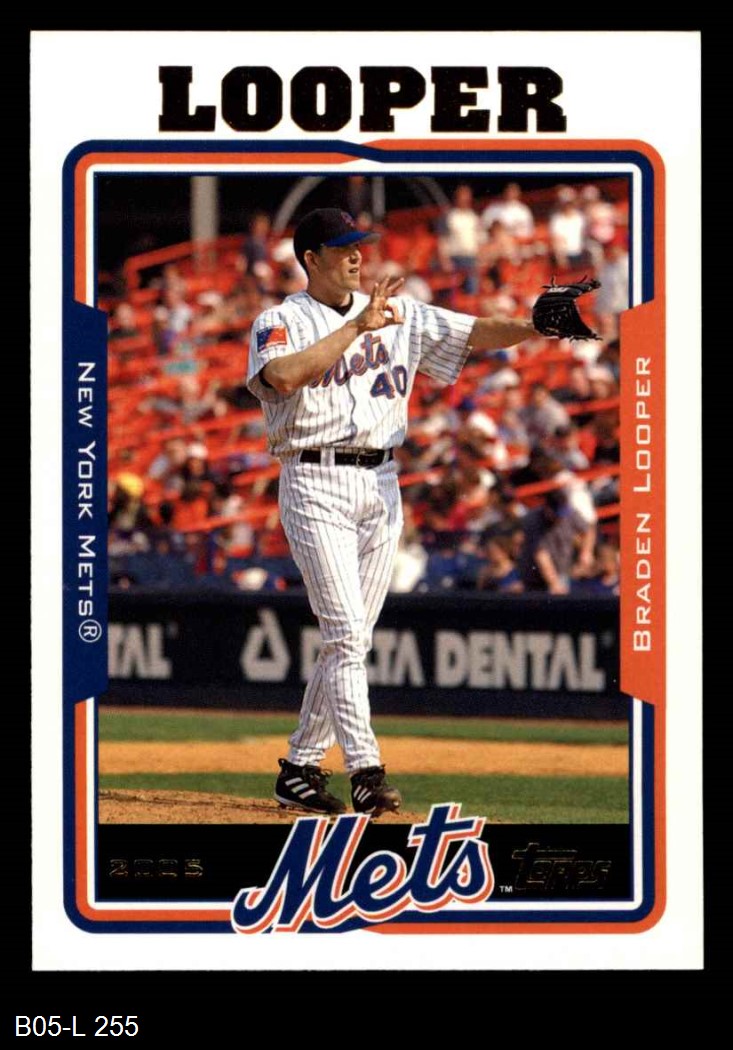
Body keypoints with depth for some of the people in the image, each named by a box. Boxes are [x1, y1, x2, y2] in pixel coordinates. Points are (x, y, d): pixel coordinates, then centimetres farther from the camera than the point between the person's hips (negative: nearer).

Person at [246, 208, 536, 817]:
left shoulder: (399, 314, 13)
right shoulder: (281, 323, -1)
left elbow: (476, 333, 4)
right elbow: (283, 377, -23)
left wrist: (535, 327, -14)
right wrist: (357, 326, -21)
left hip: (381, 486, 5)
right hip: (316, 485, -5)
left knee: (352, 640, 6)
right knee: (346, 634, -14)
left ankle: (300, 768, 15)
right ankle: (365, 771, -20)